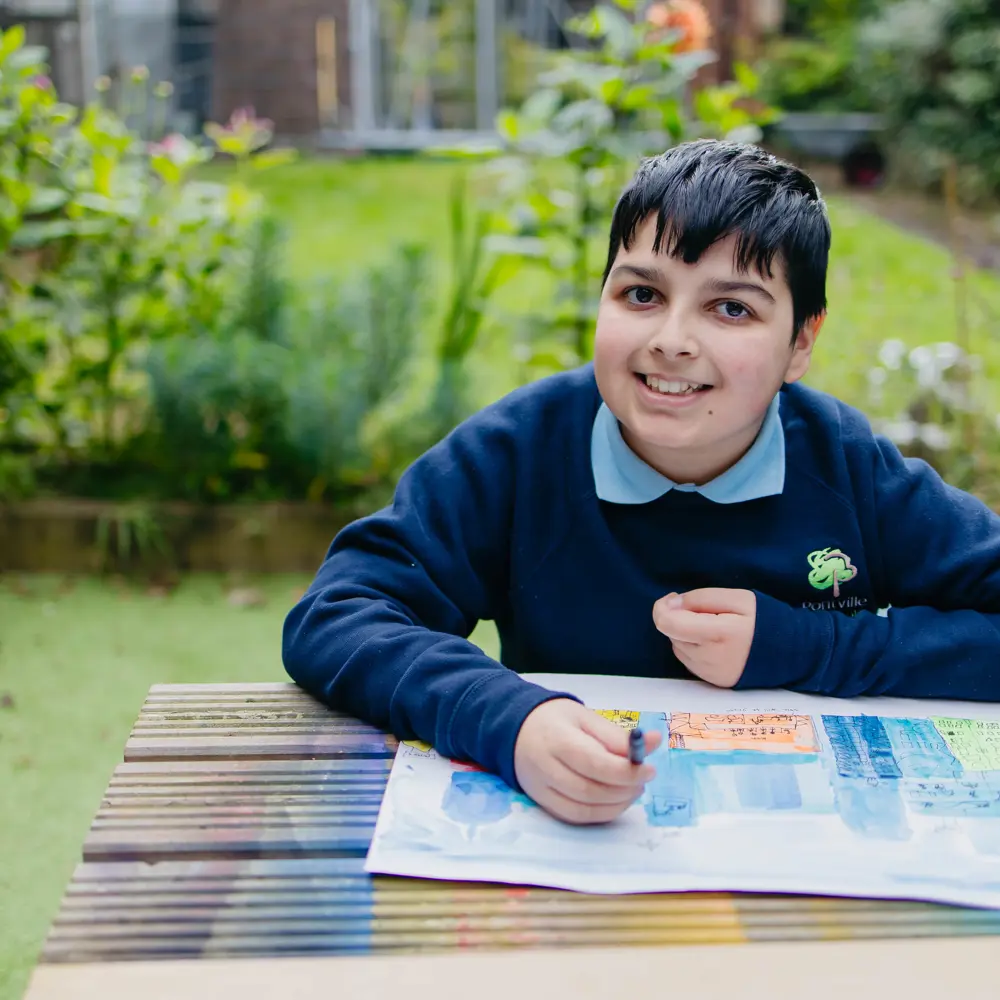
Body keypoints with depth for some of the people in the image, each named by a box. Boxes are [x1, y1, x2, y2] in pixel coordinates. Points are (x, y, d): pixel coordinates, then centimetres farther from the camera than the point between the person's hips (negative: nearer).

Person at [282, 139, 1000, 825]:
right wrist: (508, 719, -35)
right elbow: (330, 620, -17)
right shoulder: (519, 448, -11)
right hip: (565, 843, 0)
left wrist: (797, 648, -15)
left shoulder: (848, 466, -8)